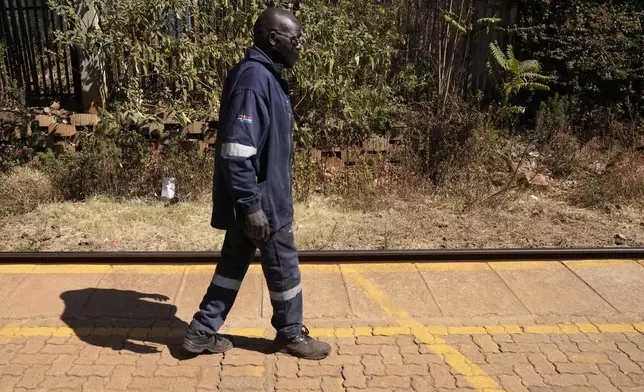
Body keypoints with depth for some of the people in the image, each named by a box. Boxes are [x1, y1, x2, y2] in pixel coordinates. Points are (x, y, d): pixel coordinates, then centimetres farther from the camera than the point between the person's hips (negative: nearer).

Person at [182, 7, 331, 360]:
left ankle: (202, 332, 29)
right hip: (261, 200, -10)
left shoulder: (266, 76, 11)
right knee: (283, 266, 8)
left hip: (258, 196, 10)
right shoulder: (254, 79, -22)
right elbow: (236, 151, -28)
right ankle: (291, 334, 30)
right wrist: (251, 205, -27)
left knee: (234, 262, 17)